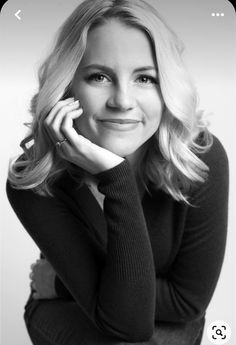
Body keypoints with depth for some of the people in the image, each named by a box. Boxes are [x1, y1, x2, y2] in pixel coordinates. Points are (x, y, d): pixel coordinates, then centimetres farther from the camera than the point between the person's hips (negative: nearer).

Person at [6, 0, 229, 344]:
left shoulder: (204, 157, -24)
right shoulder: (34, 181, -25)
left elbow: (189, 299, -16)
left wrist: (59, 284, -17)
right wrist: (117, 179, -39)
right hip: (70, 316, -1)